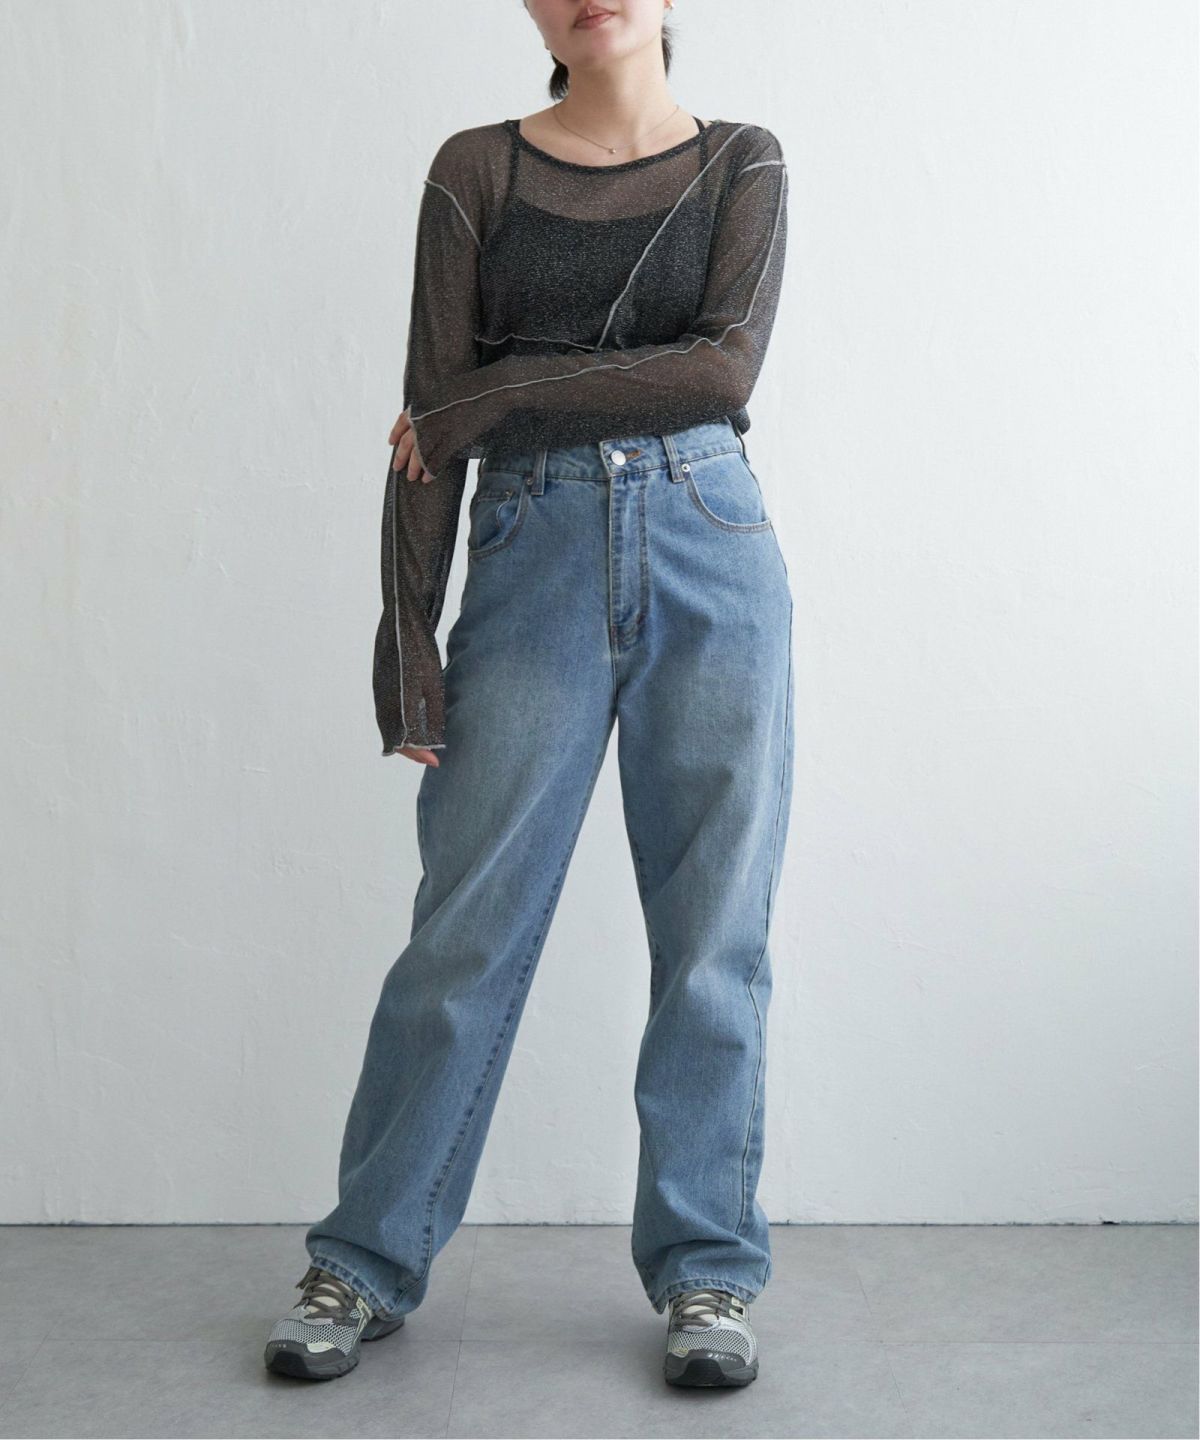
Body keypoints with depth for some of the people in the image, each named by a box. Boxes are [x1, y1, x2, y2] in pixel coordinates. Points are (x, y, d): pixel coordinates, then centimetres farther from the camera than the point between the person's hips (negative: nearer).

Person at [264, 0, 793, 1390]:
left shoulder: (742, 165, 10)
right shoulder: (476, 170, 9)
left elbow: (723, 366, -8)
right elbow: (432, 418, 2)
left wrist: (495, 400, -9)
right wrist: (409, 637, -5)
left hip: (710, 555, 1)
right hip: (533, 557, 0)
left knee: (714, 933, 3)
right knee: (466, 927, 1)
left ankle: (704, 1272, 18)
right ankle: (366, 1262, 17)